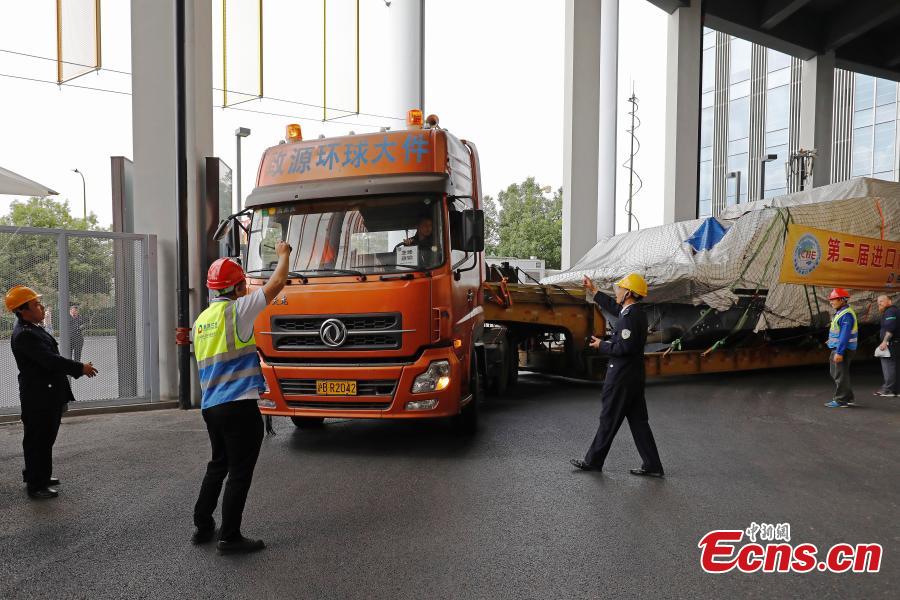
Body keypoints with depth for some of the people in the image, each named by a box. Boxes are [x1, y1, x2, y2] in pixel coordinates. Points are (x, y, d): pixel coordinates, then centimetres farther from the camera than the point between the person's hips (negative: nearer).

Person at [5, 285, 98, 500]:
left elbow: (51, 358, 15)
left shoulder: (32, 329, 11)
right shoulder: (24, 335, -21)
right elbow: (50, 360, -26)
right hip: (39, 397, -10)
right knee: (38, 440, 1)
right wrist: (81, 368, -19)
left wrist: (78, 369, 10)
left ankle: (40, 476, 36)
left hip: (47, 394, 10)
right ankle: (36, 486, 13)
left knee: (44, 438, 21)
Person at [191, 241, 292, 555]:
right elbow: (277, 283, -7)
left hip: (211, 407, 9)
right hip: (239, 406, -8)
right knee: (239, 473, 2)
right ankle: (230, 537, 9)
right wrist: (283, 254, 7)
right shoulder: (236, 310, -11)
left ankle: (202, 526, 31)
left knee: (217, 466, 23)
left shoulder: (201, 320, 14)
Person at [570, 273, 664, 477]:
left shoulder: (630, 317, -20)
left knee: (609, 420, 3)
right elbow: (614, 307, 27)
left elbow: (624, 347, -26)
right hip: (635, 376, 9)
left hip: (622, 377, -9)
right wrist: (593, 290, 33)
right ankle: (652, 466, 15)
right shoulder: (636, 312, 10)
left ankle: (593, 461, 16)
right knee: (638, 421, 12)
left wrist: (601, 345, -10)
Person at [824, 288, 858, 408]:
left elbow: (845, 335, -24)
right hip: (837, 348, 11)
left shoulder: (846, 314, -19)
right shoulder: (840, 312, 14)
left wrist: (839, 352, -25)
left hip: (843, 349, -11)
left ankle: (841, 400, 3)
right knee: (835, 373, 17)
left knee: (840, 375, -4)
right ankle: (848, 398, 26)